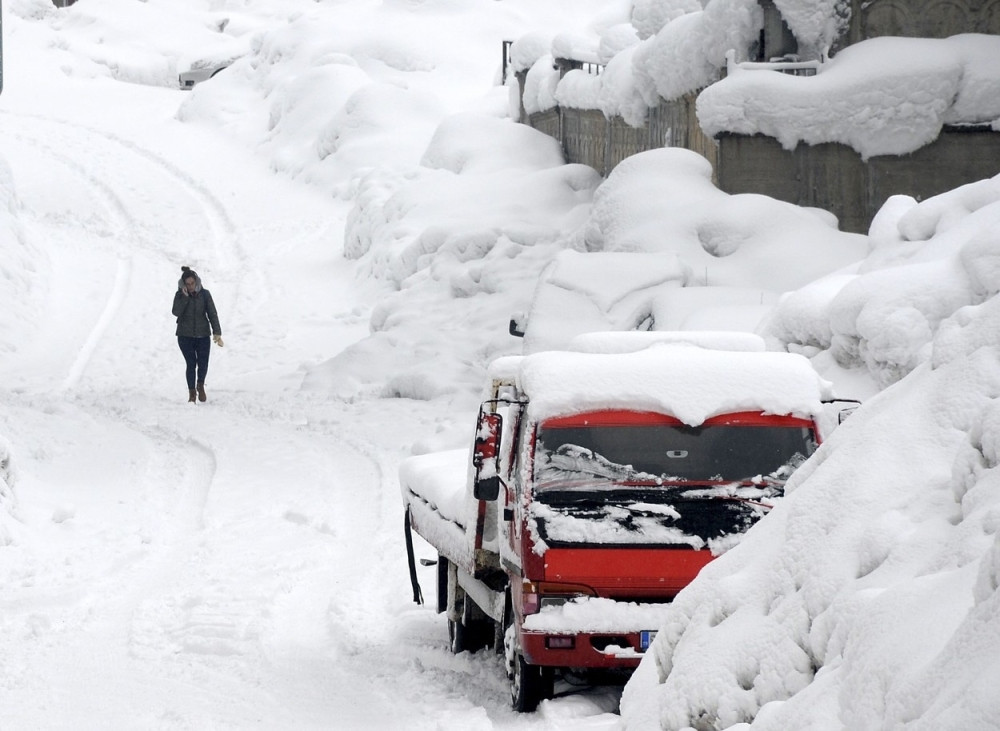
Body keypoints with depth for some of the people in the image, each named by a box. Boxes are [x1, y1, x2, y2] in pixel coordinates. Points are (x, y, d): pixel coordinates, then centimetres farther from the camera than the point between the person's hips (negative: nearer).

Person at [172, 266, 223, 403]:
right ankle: (192, 392, 11)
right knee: (191, 364, -5)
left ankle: (200, 386, 21)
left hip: (203, 335, 1)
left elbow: (212, 314, -3)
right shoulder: (180, 295, -3)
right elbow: (176, 312, -17)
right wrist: (185, 297, -23)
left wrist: (217, 333, -10)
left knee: (203, 364, -7)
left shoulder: (204, 294, -2)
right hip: (185, 336, -1)